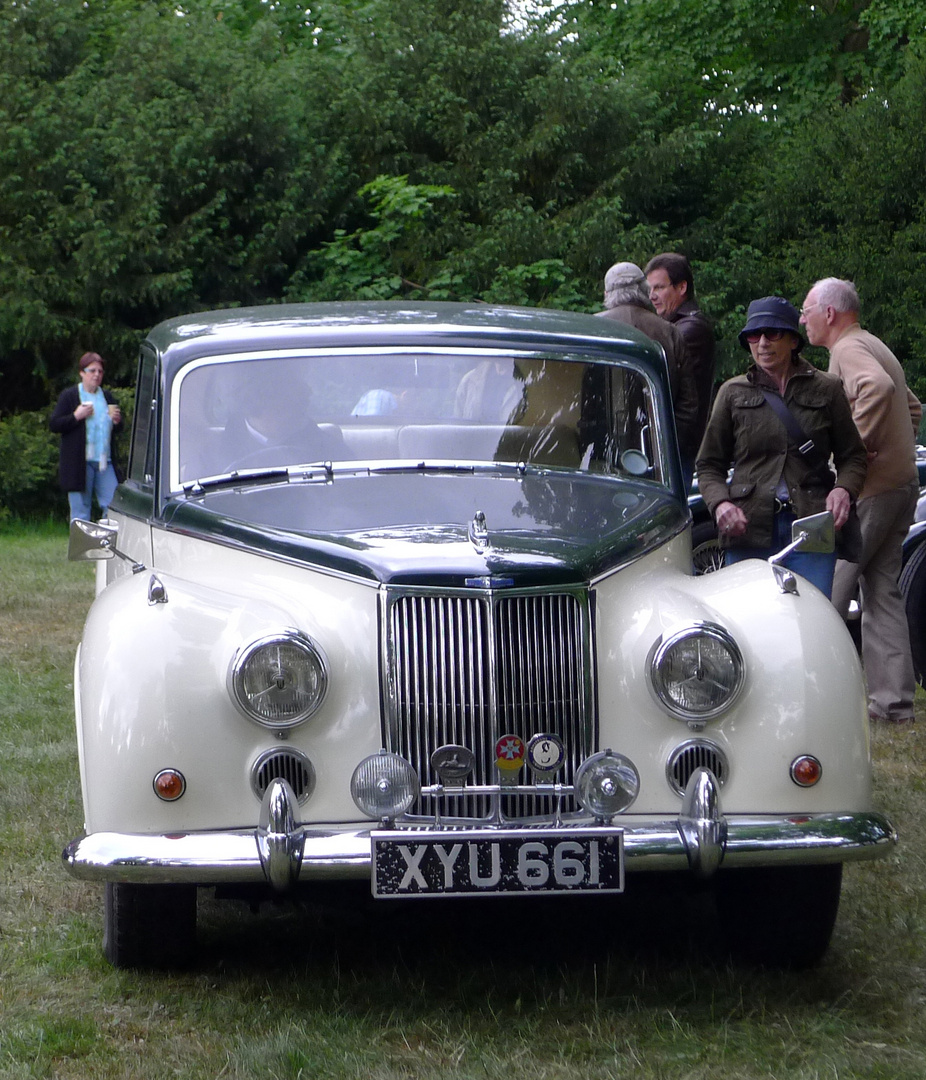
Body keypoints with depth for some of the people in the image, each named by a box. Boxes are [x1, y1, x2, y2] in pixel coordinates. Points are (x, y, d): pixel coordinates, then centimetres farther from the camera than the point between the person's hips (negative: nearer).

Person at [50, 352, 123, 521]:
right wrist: (76, 416, -16)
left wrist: (117, 421, -1)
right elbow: (54, 425, -4)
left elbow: (117, 430, 22)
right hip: (79, 462, -4)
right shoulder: (69, 396, 1)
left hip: (104, 462, 4)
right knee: (80, 510, 1)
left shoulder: (107, 396, 15)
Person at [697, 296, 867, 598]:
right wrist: (720, 503, -8)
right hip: (748, 528, 1)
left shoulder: (827, 390, 11)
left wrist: (844, 489, -8)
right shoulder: (733, 393, 12)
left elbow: (853, 456, 14)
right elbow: (709, 465, 13)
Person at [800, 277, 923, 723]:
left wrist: (857, 445, -26)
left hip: (868, 488, -10)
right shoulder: (873, 346, 20)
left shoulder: (848, 350, -11)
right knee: (882, 590, 10)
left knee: (829, 590, -5)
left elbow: (878, 387, -33)